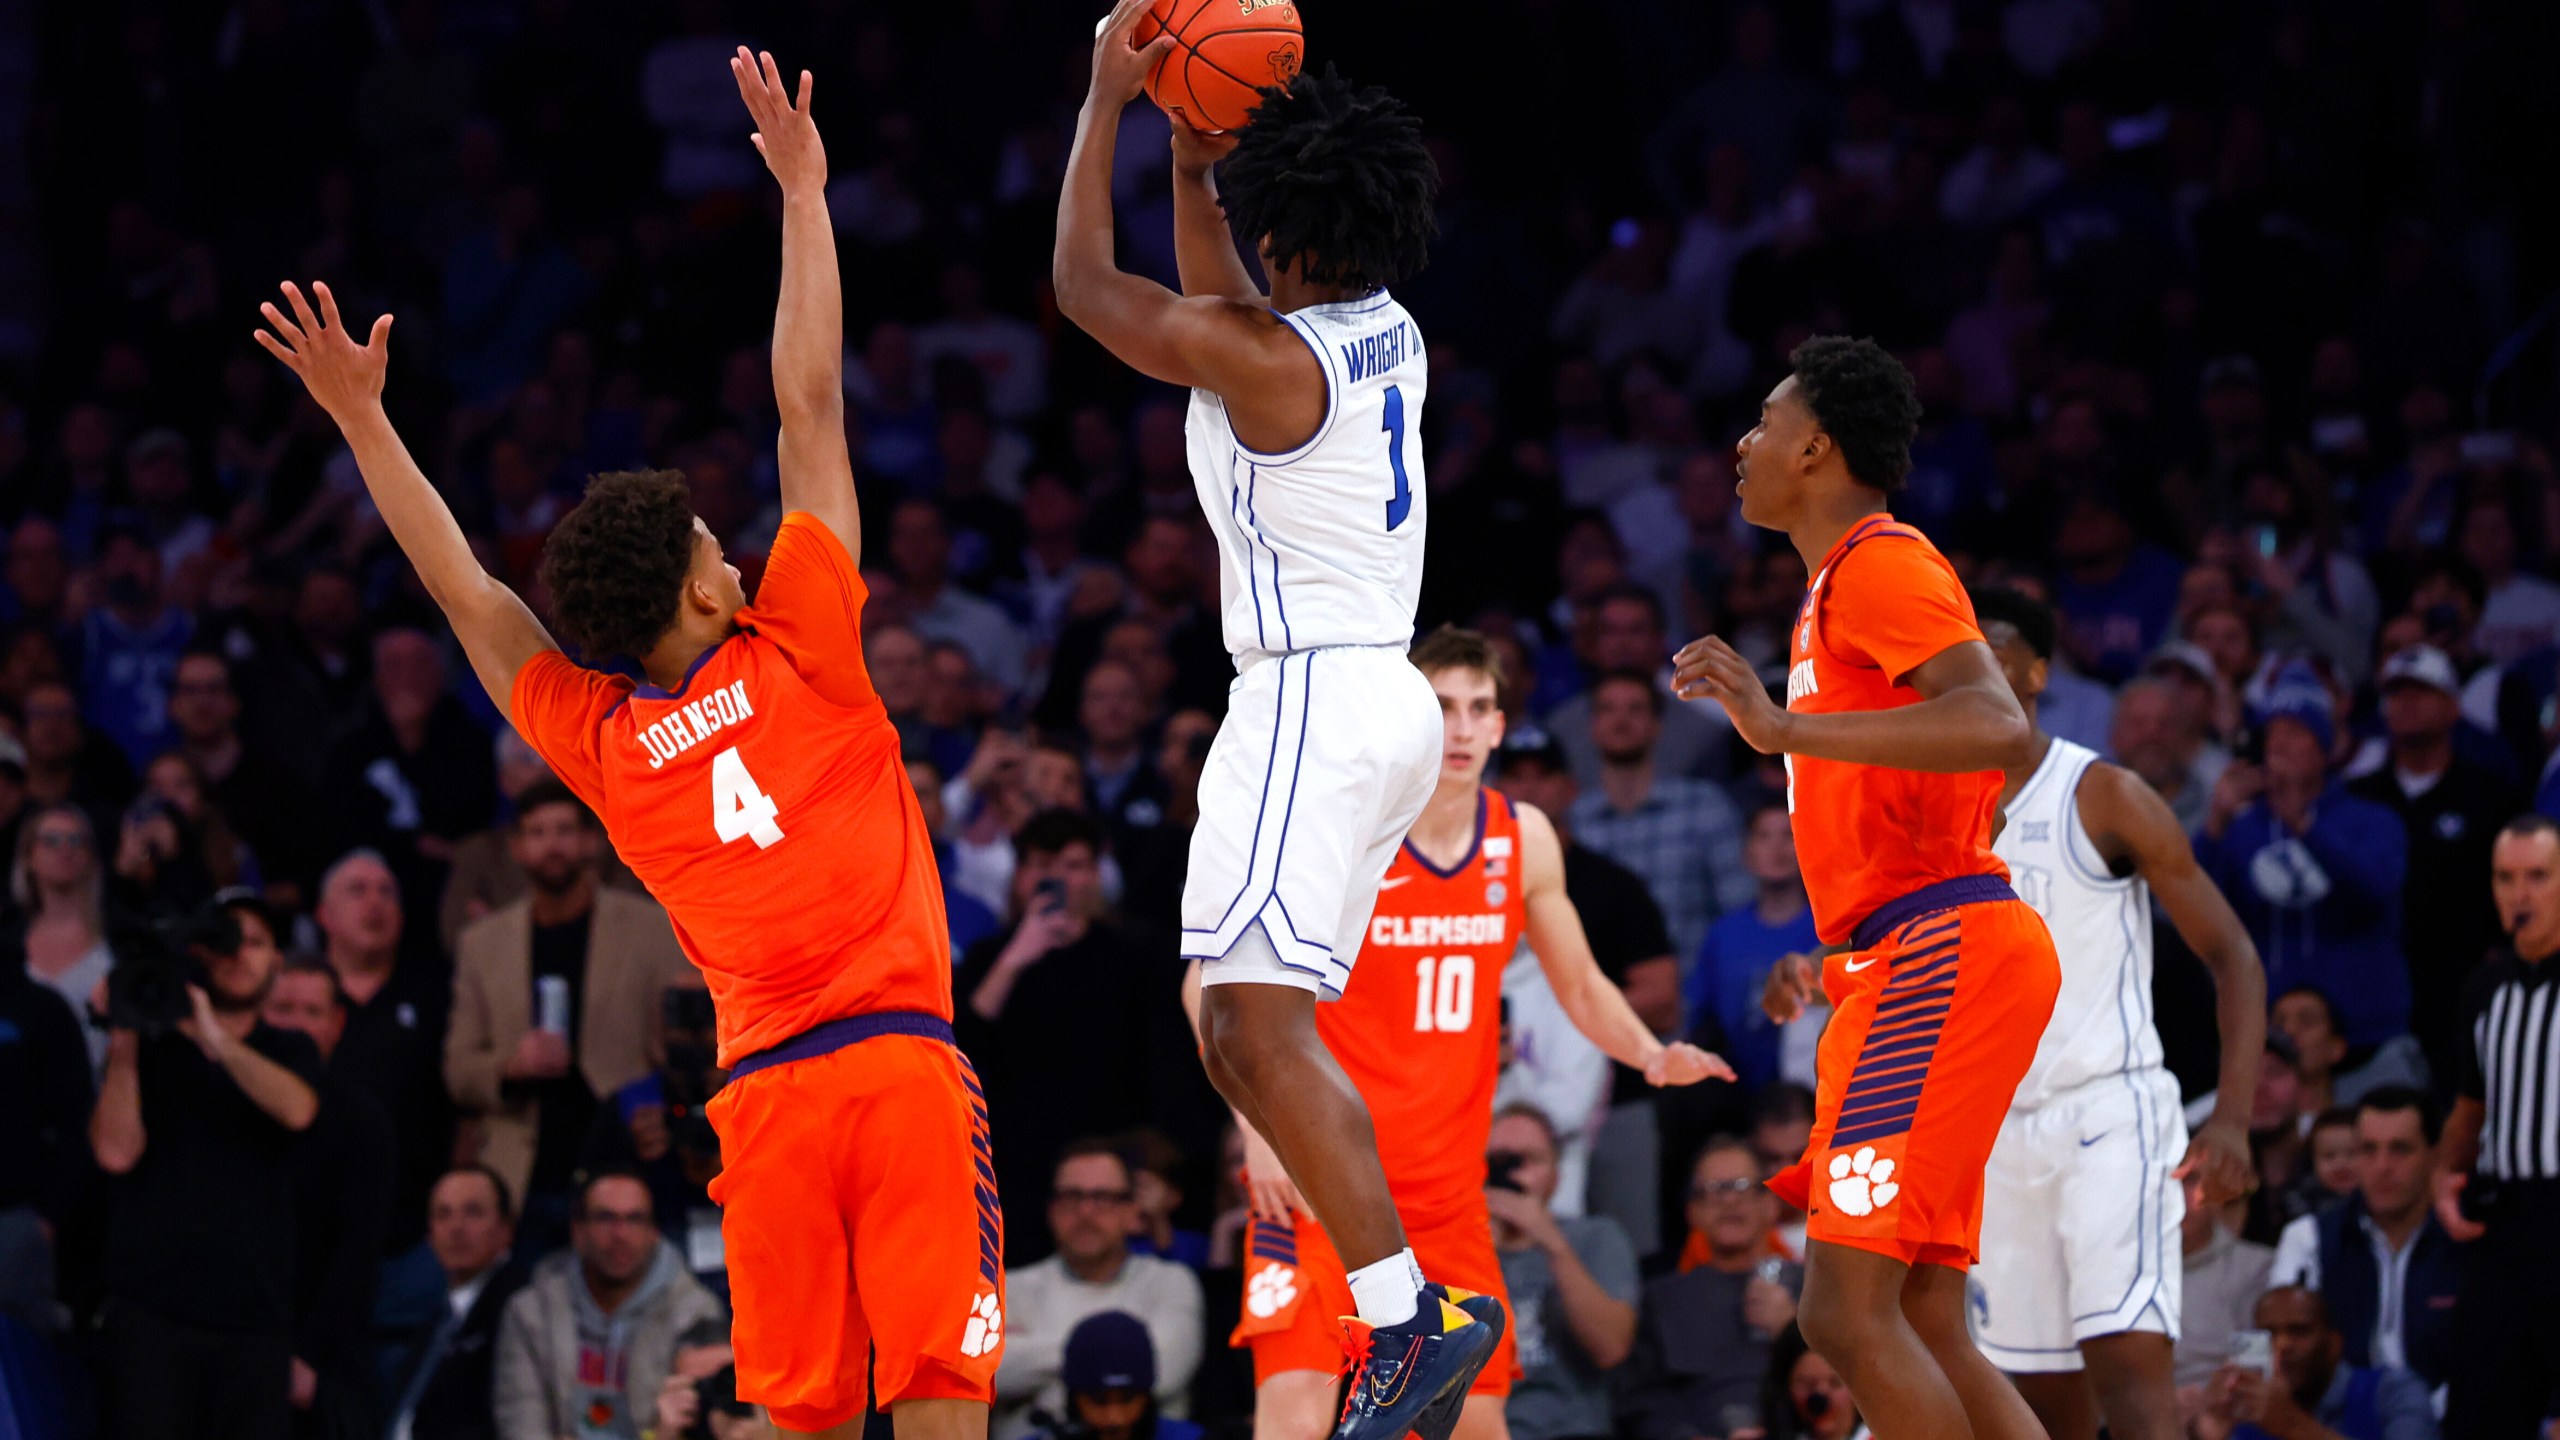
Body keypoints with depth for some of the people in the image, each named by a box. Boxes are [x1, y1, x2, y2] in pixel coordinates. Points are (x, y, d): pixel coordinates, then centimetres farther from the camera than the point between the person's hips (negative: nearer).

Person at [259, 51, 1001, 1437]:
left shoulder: (600, 746, 10)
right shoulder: (794, 655, 4)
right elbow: (811, 405, 8)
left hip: (766, 1092, 3)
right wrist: (803, 193, 13)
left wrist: (363, 418, 23)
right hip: (902, 1059, -3)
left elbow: (466, 591, 18)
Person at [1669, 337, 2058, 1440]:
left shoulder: (1879, 563, -8)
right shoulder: (1842, 583, 24)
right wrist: (1828, 963, 30)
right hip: (1915, 965, 11)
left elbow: (2001, 731, -25)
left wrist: (1785, 728, -28)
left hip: (1940, 953, -11)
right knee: (1924, 1332, 6)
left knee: (1848, 1311, -17)